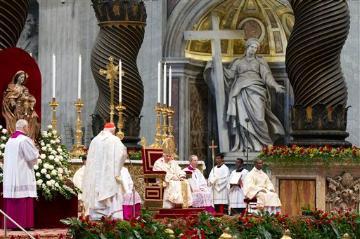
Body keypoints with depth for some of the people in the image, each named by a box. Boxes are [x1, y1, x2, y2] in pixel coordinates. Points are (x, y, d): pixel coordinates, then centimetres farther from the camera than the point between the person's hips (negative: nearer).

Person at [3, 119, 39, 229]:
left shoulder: (9, 140, 13)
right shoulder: (24, 140, -11)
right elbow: (33, 157, -12)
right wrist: (33, 147, 7)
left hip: (10, 177, 8)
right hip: (23, 177, -8)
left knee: (12, 202, 7)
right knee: (24, 201, -6)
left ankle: (11, 224, 7)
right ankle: (24, 223, -9)